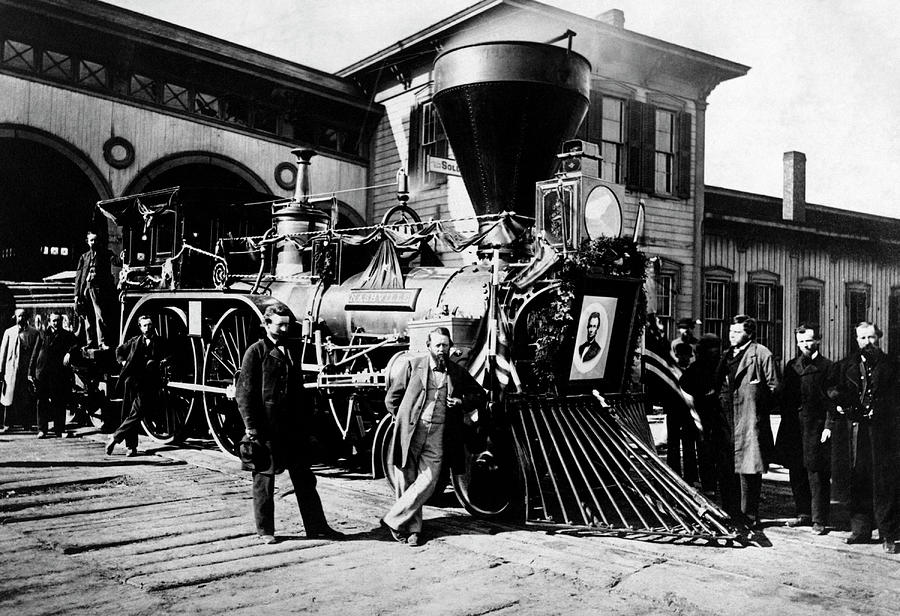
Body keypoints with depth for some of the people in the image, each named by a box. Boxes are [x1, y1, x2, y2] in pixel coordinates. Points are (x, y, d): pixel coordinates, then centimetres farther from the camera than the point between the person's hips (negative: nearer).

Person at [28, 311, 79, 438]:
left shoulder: (66, 335, 8)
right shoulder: (43, 335, 11)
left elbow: (76, 344, -9)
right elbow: (35, 354, 9)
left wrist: (69, 353, -28)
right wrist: (31, 372, 4)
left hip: (60, 374, -1)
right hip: (42, 373, 1)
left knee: (60, 403, 2)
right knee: (42, 402, 2)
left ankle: (60, 429, 9)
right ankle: (42, 430, 8)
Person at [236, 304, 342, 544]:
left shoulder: (292, 352, 15)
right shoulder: (256, 352, -5)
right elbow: (245, 392, -9)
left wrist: (306, 419, 15)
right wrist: (251, 426, -14)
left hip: (294, 427, 6)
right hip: (266, 428, -6)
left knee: (304, 478, 10)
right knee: (264, 478, 5)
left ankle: (316, 526, 16)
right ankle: (265, 530, 17)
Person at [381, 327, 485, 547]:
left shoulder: (458, 373, 9)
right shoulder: (412, 364, 4)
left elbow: (479, 394, 21)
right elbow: (392, 397, 10)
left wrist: (462, 402, 3)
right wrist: (403, 419, 6)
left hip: (437, 436, 1)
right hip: (410, 432, -1)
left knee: (428, 482, -10)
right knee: (406, 482, 3)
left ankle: (393, 520, 3)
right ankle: (412, 529, 17)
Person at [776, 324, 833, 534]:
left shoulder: (827, 366, -2)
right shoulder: (791, 366, 14)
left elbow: (832, 399, -6)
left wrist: (828, 426, -13)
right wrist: (786, 422, 7)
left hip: (816, 428, -5)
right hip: (794, 428, 5)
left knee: (817, 475, -2)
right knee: (796, 473, 11)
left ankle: (819, 520, 5)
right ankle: (804, 514, 23)